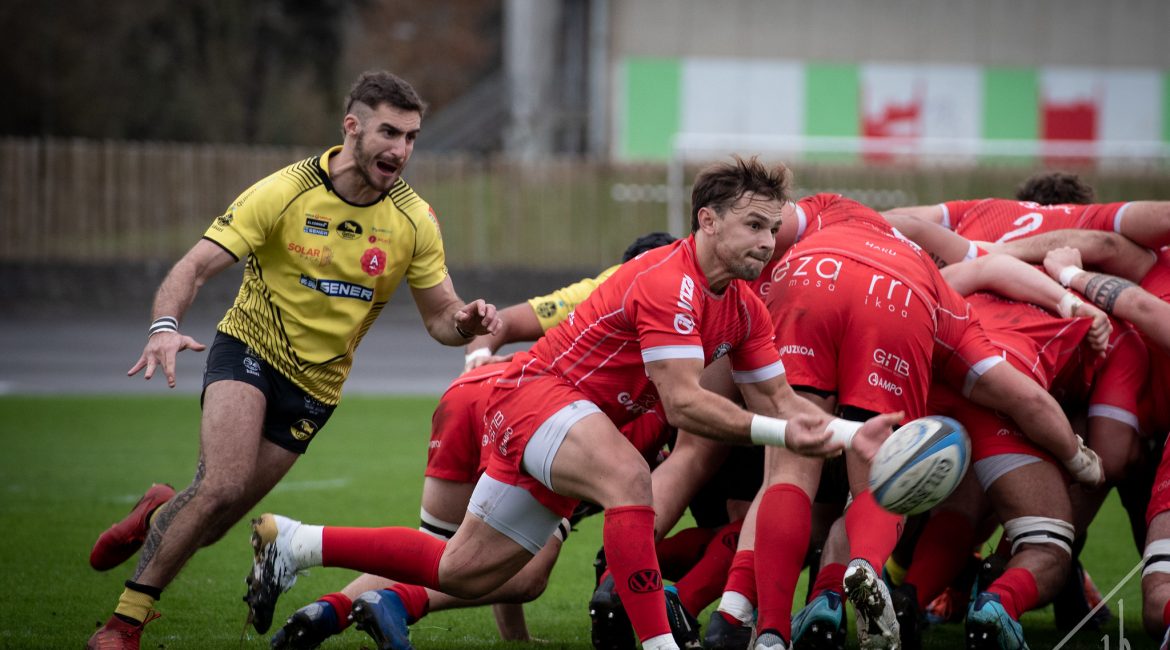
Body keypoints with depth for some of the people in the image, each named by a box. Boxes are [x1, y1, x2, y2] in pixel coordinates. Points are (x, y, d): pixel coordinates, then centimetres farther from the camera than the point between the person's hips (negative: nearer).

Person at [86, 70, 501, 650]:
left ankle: (160, 517, 38)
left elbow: (440, 317, 0)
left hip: (315, 385, 3)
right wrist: (165, 326, -39)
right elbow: (196, 266, -19)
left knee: (211, 523, 0)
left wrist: (466, 321, -25)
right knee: (223, 485, -26)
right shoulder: (285, 193, -16)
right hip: (249, 349, -3)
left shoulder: (414, 220, -6)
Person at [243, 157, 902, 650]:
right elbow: (683, 402, -29)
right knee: (629, 479, -39)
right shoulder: (669, 283, -25)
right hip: (539, 393, -9)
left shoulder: (746, 309, 3)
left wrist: (848, 433, -11)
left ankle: (293, 543, 26)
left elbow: (779, 401, 5)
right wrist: (777, 432, -32)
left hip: (579, 422, 9)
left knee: (463, 574, 14)